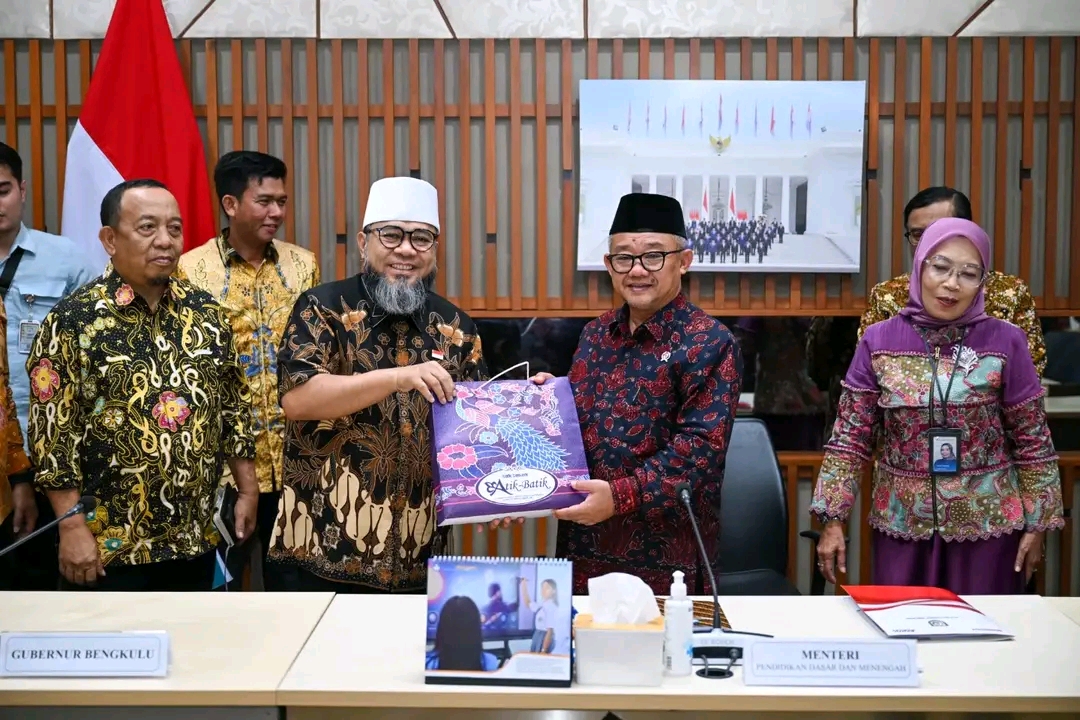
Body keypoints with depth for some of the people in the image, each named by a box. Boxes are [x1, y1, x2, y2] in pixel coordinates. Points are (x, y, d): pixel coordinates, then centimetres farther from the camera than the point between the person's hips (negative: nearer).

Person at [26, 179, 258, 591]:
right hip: (107, 544, -4)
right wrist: (72, 526, -14)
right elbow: (52, 431, -11)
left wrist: (247, 491, 8)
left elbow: (234, 406, 10)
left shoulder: (206, 312, 4)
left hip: (195, 536, 4)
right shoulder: (73, 320, -10)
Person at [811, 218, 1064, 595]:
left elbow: (1033, 441, 0)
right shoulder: (879, 340, -4)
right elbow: (850, 437, -2)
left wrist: (1036, 524, 2)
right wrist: (834, 520, -5)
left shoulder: (1005, 342, -6)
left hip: (988, 523, 0)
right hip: (901, 522, 1)